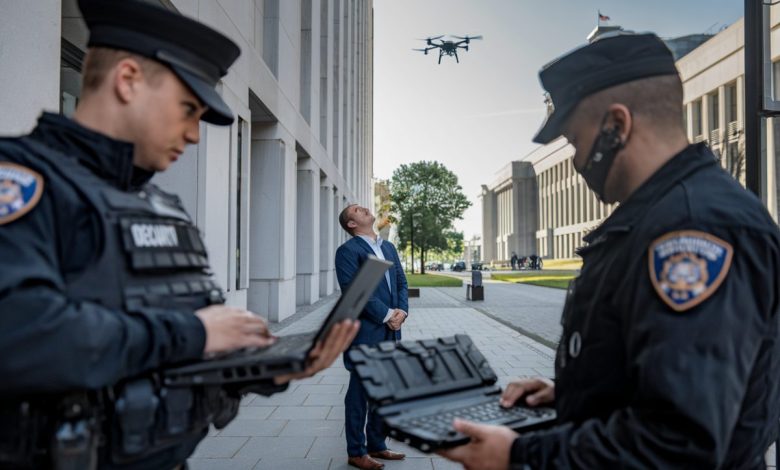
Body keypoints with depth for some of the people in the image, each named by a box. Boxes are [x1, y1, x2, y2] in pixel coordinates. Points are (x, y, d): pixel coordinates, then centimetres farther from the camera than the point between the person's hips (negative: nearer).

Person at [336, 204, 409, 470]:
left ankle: (377, 445, 30)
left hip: (390, 332, 7)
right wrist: (387, 315, -16)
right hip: (364, 333, -7)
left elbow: (401, 282, 13)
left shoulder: (388, 247, 16)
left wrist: (402, 311, -5)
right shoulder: (348, 251, -8)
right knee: (360, 392, 4)